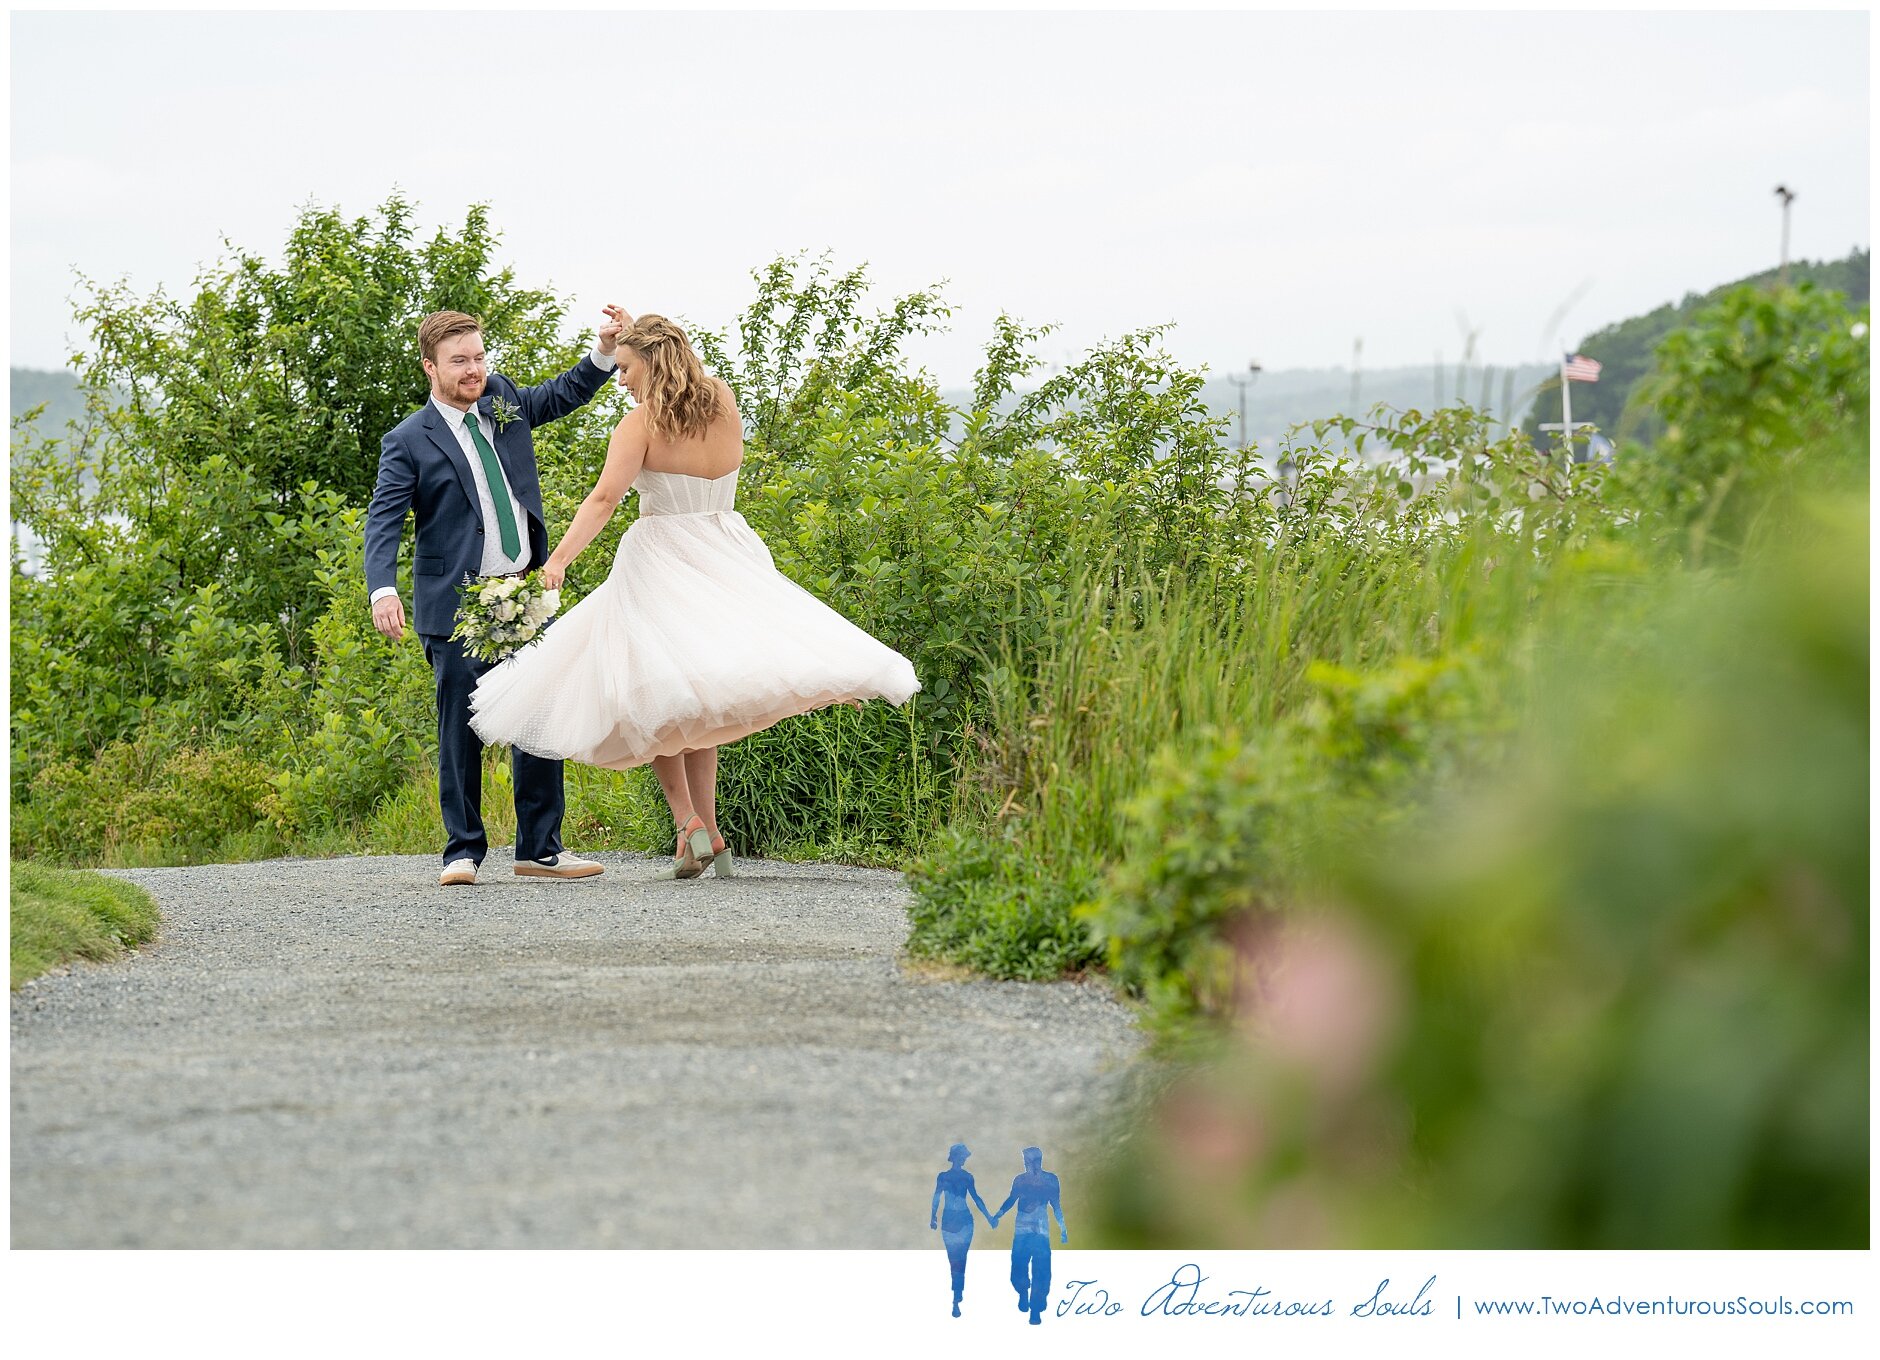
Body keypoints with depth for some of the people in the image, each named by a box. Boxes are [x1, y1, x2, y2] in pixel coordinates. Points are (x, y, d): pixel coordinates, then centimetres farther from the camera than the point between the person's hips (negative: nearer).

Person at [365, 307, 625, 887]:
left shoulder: (503, 401, 11)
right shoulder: (408, 442, -5)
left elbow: (563, 394, 28)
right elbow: (383, 520, -12)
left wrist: (605, 350, 12)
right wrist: (383, 589, -28)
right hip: (458, 606, -5)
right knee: (461, 730, -3)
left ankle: (540, 848, 13)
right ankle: (464, 850, 7)